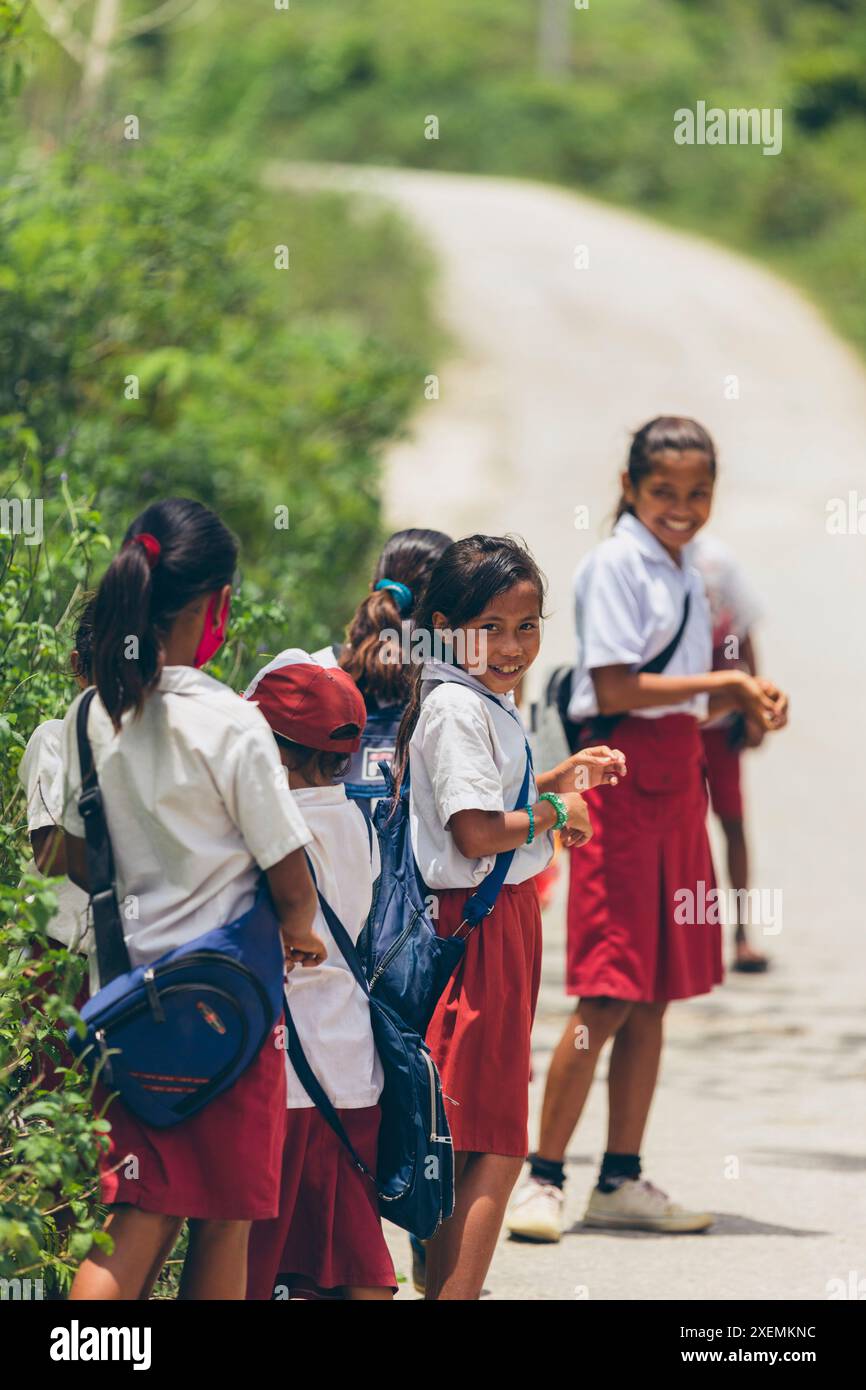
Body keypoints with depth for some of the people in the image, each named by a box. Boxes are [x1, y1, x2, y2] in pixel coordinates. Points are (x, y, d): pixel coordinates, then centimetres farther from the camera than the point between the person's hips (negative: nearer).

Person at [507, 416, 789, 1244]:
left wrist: (741, 705, 0)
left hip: (676, 783, 8)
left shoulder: (684, 575, 17)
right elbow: (616, 688, -16)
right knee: (609, 996, -10)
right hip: (621, 781, -8)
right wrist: (725, 683, -9)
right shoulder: (617, 564, -8)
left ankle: (621, 1182, 15)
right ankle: (543, 1177, -3)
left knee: (654, 996, 9)